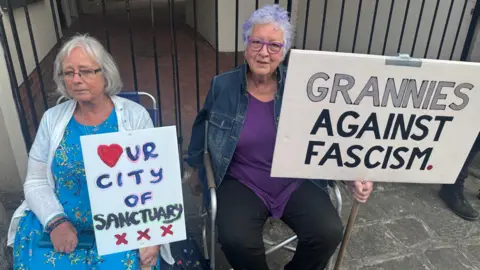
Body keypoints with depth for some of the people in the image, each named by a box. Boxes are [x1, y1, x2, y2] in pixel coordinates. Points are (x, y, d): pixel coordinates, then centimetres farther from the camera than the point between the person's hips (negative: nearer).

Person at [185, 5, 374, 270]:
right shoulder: (223, 86, -4)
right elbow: (203, 123, 15)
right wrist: (193, 165, 22)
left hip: (295, 181, 1)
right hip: (242, 182, -1)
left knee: (329, 233, -20)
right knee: (235, 240, -27)